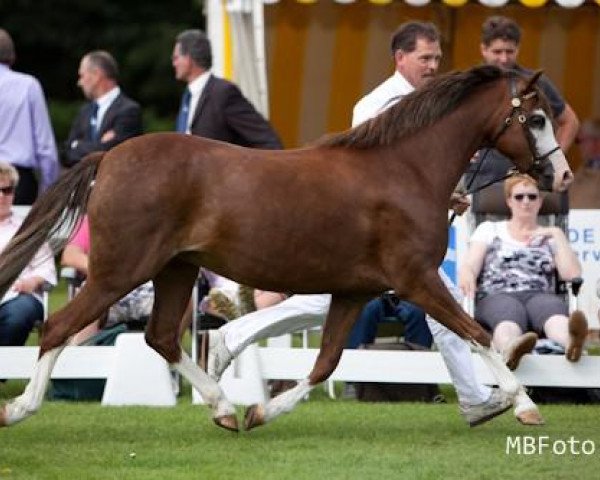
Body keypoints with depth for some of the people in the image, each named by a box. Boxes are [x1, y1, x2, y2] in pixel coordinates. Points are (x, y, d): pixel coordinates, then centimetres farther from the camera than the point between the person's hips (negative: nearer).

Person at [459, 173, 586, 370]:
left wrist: (558, 235, 7)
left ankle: (570, 340, -77)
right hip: (497, 297, -1)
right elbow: (470, 265, 7)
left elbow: (572, 275, 10)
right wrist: (467, 277, -17)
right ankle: (511, 348, -78)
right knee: (508, 312, -40)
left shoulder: (551, 236, 26)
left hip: (539, 296, 1)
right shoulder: (489, 230, 24)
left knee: (552, 308, -39)